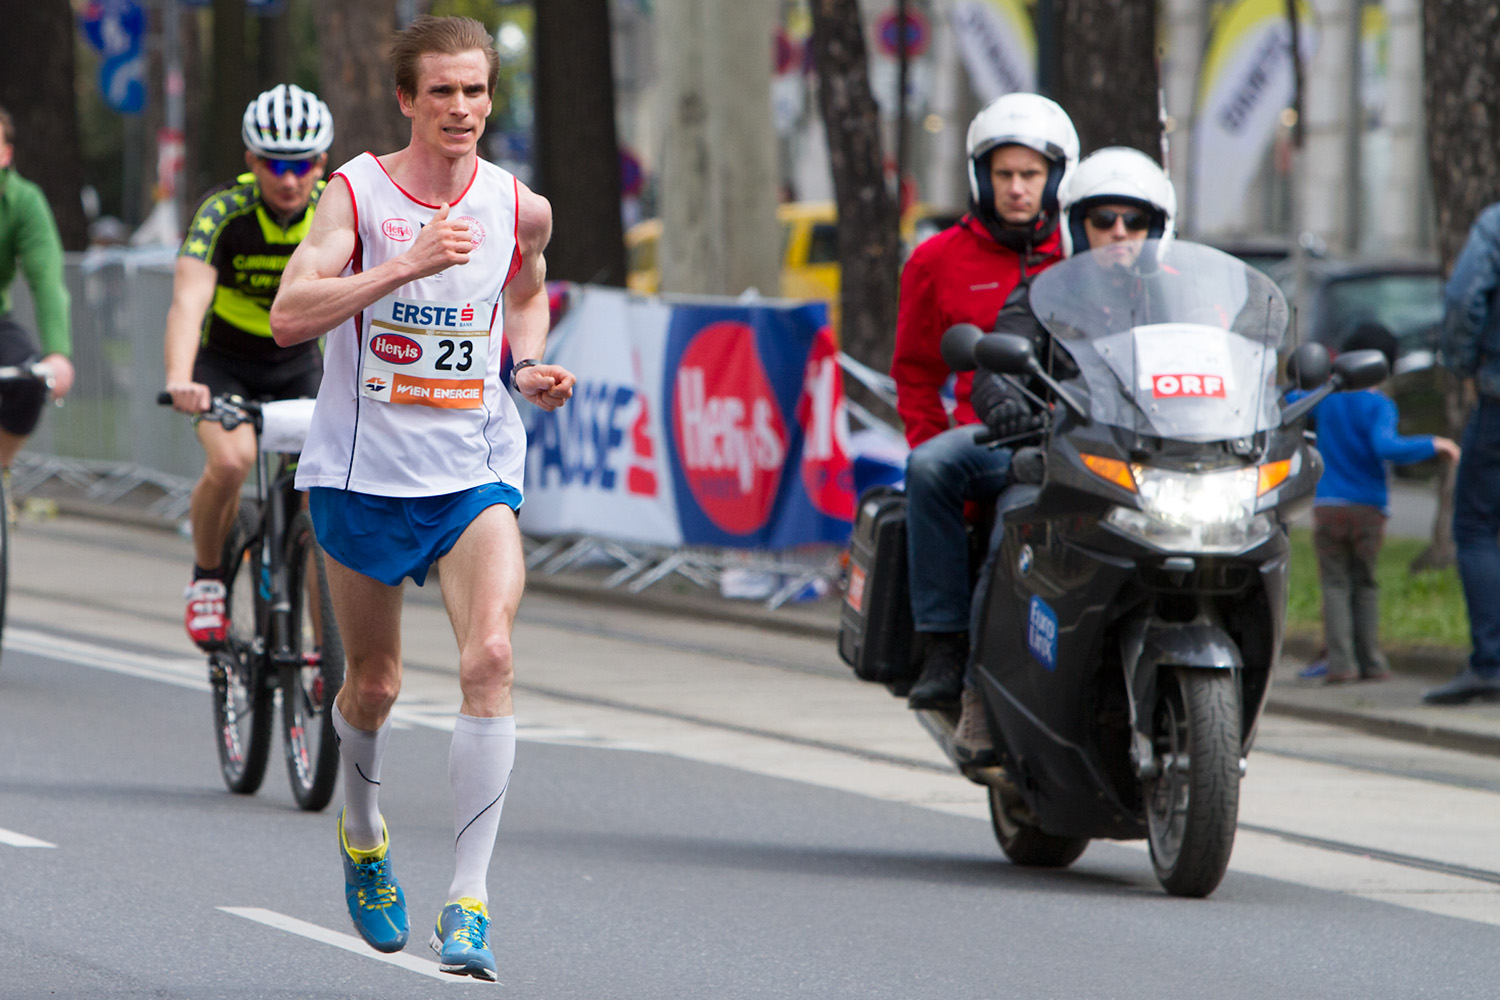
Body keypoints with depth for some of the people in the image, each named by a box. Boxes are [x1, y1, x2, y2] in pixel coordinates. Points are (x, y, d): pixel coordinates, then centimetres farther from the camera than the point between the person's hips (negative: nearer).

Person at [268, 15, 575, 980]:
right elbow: (291, 314, -21)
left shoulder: (521, 207, 0)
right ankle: (364, 837, 45)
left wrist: (532, 369, 3)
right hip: (365, 468, -1)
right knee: (374, 684, 13)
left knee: (491, 656, -21)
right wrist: (410, 264, -30)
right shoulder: (359, 191, -8)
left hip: (477, 471, 1)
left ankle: (470, 900, -19)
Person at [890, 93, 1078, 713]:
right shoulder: (939, 261, 13)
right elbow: (916, 370, 19)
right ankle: (944, 651, -32)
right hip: (992, 439, 0)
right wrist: (933, 443, 4)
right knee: (929, 469, -35)